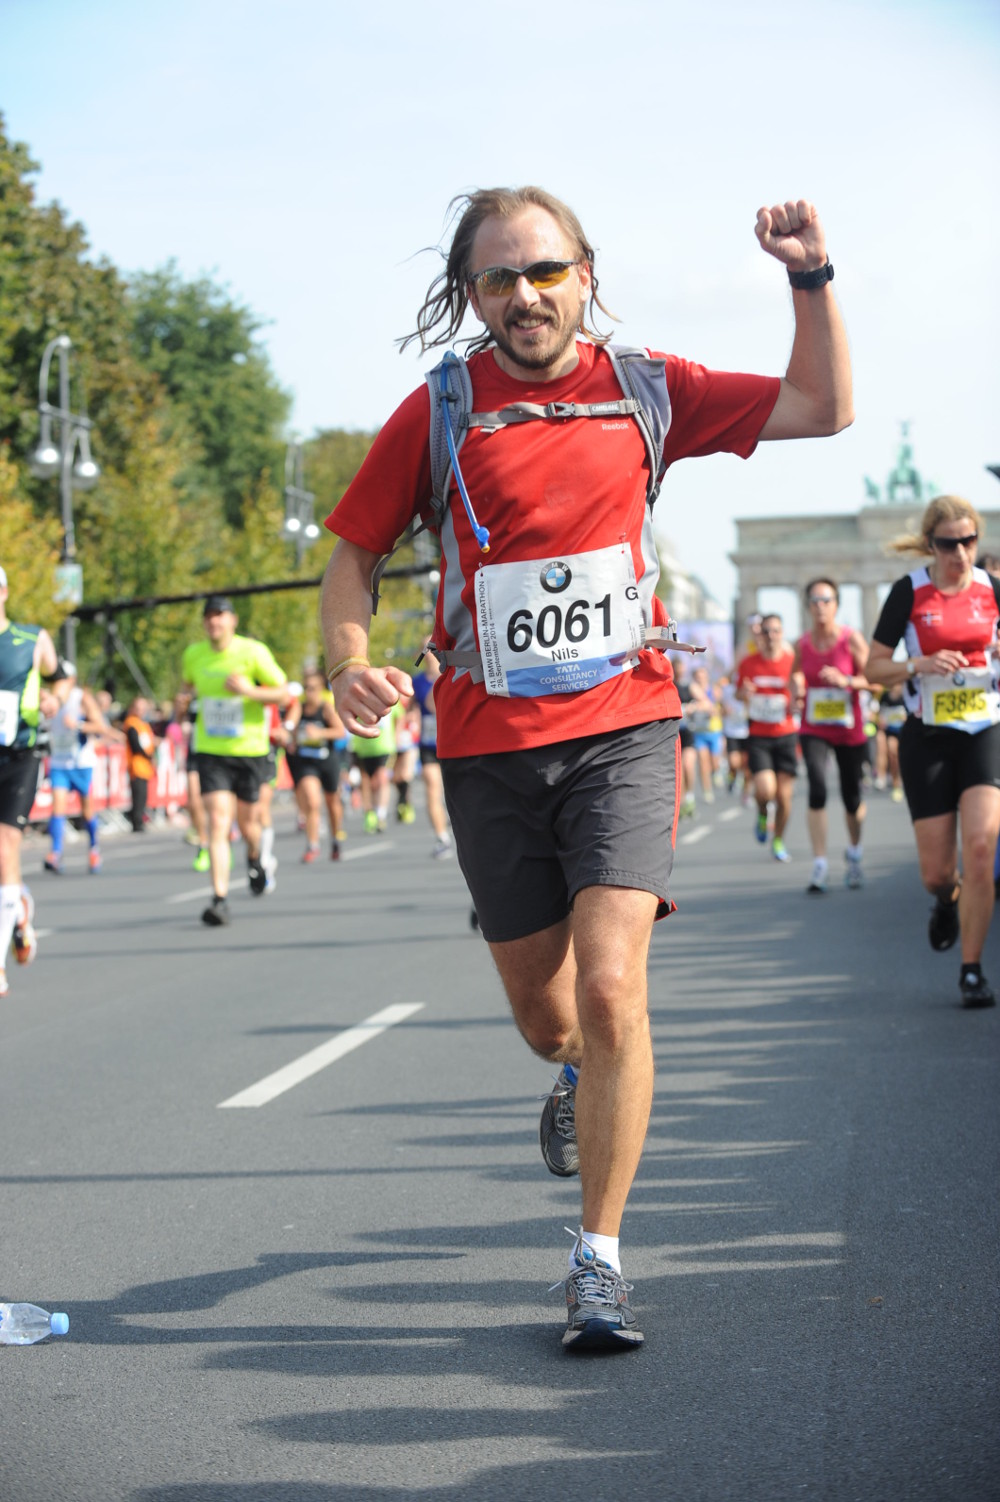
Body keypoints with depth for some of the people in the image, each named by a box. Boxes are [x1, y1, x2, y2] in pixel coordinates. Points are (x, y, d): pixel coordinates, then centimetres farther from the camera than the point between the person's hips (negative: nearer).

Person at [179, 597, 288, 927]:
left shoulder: (253, 652, -9)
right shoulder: (193, 654, 1)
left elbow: (283, 692, -5)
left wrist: (250, 690, -22)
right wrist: (187, 697, -1)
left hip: (250, 751, -1)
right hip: (211, 753, 1)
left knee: (247, 824, 11)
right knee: (217, 824, -13)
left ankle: (254, 858, 48)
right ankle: (220, 899, -17)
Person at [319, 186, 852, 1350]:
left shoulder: (644, 387, 3)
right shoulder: (440, 411, -1)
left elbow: (824, 408, 12)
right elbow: (354, 550, 6)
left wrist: (811, 279, 0)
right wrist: (348, 665, -11)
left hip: (623, 728, -1)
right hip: (490, 744, 1)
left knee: (609, 987, -17)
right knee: (541, 1007, 12)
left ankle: (598, 1263, -6)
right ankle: (580, 1076, 51)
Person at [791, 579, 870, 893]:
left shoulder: (852, 640, -9)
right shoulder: (802, 644, 0)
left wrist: (845, 681, -25)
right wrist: (797, 692, -2)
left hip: (849, 729, -1)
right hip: (813, 729, 1)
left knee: (852, 797, 8)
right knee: (817, 788, -19)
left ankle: (854, 852, 38)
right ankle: (819, 866, -16)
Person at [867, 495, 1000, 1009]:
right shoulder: (909, 591, -4)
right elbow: (873, 668, -1)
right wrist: (920, 665, -19)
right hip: (926, 738, -1)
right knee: (936, 870, 0)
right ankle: (947, 897, 40)